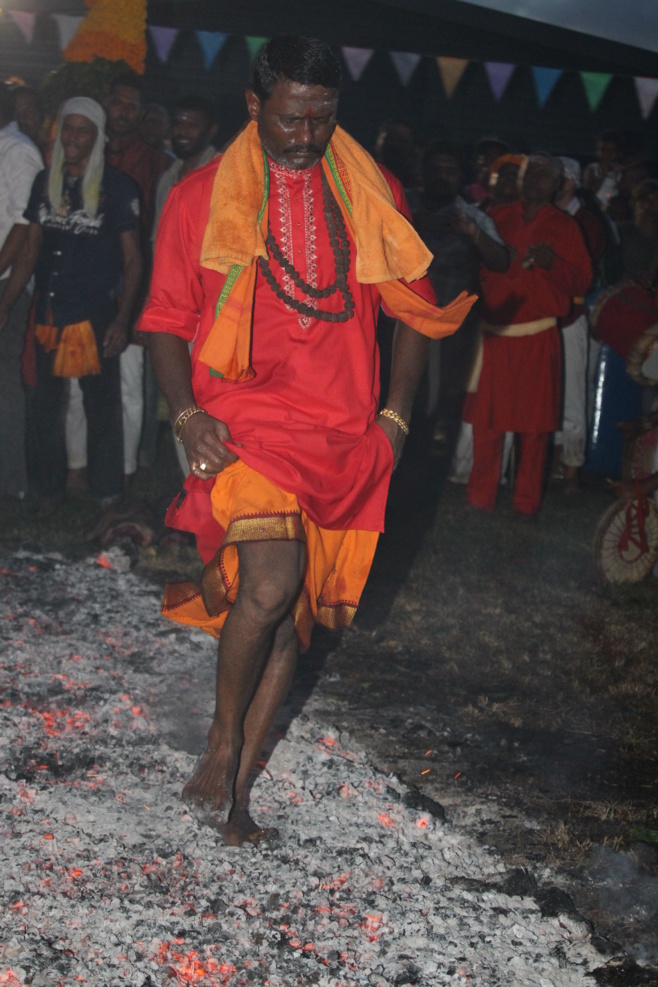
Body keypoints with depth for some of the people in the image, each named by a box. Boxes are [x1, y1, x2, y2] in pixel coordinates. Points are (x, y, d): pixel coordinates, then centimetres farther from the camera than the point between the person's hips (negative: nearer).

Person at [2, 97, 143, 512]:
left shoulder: (117, 187, -4)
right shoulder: (45, 182, 9)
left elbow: (132, 260, -3)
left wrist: (122, 319, -11)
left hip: (96, 316, -4)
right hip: (49, 316, 4)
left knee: (102, 407, 3)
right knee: (46, 407, 10)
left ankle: (107, 496, 15)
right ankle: (50, 493, 22)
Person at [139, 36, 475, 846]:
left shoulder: (372, 196, 9)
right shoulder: (201, 198, 4)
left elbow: (412, 309, 16)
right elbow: (166, 320, 6)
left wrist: (395, 415, 6)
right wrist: (187, 414, -9)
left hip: (343, 433, 3)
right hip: (243, 419, -3)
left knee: (295, 608, 4)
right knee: (272, 582, -22)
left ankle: (233, 782, 17)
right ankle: (222, 748, 1)